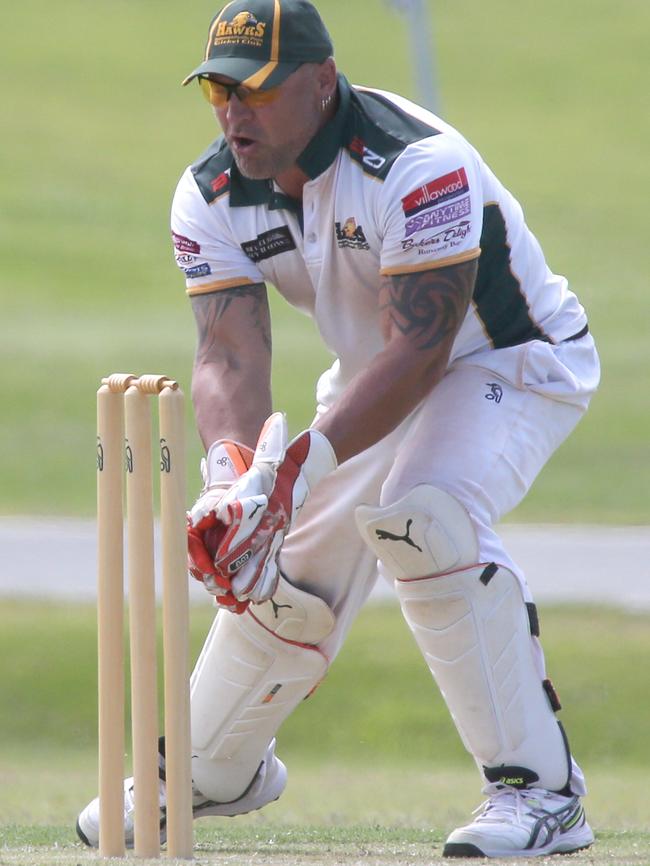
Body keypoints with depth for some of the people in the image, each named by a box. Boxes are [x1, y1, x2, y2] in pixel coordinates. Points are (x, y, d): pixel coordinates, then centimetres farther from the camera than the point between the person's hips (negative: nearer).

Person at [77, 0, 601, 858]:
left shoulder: (418, 166, -34)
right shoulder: (212, 195, -13)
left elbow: (420, 348, -38)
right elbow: (230, 355, -20)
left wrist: (298, 468, -47)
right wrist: (231, 474, -41)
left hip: (515, 362, -7)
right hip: (373, 376, 7)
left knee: (418, 511, -32)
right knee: (279, 563, 5)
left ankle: (542, 792, -25)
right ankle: (214, 773, 35)